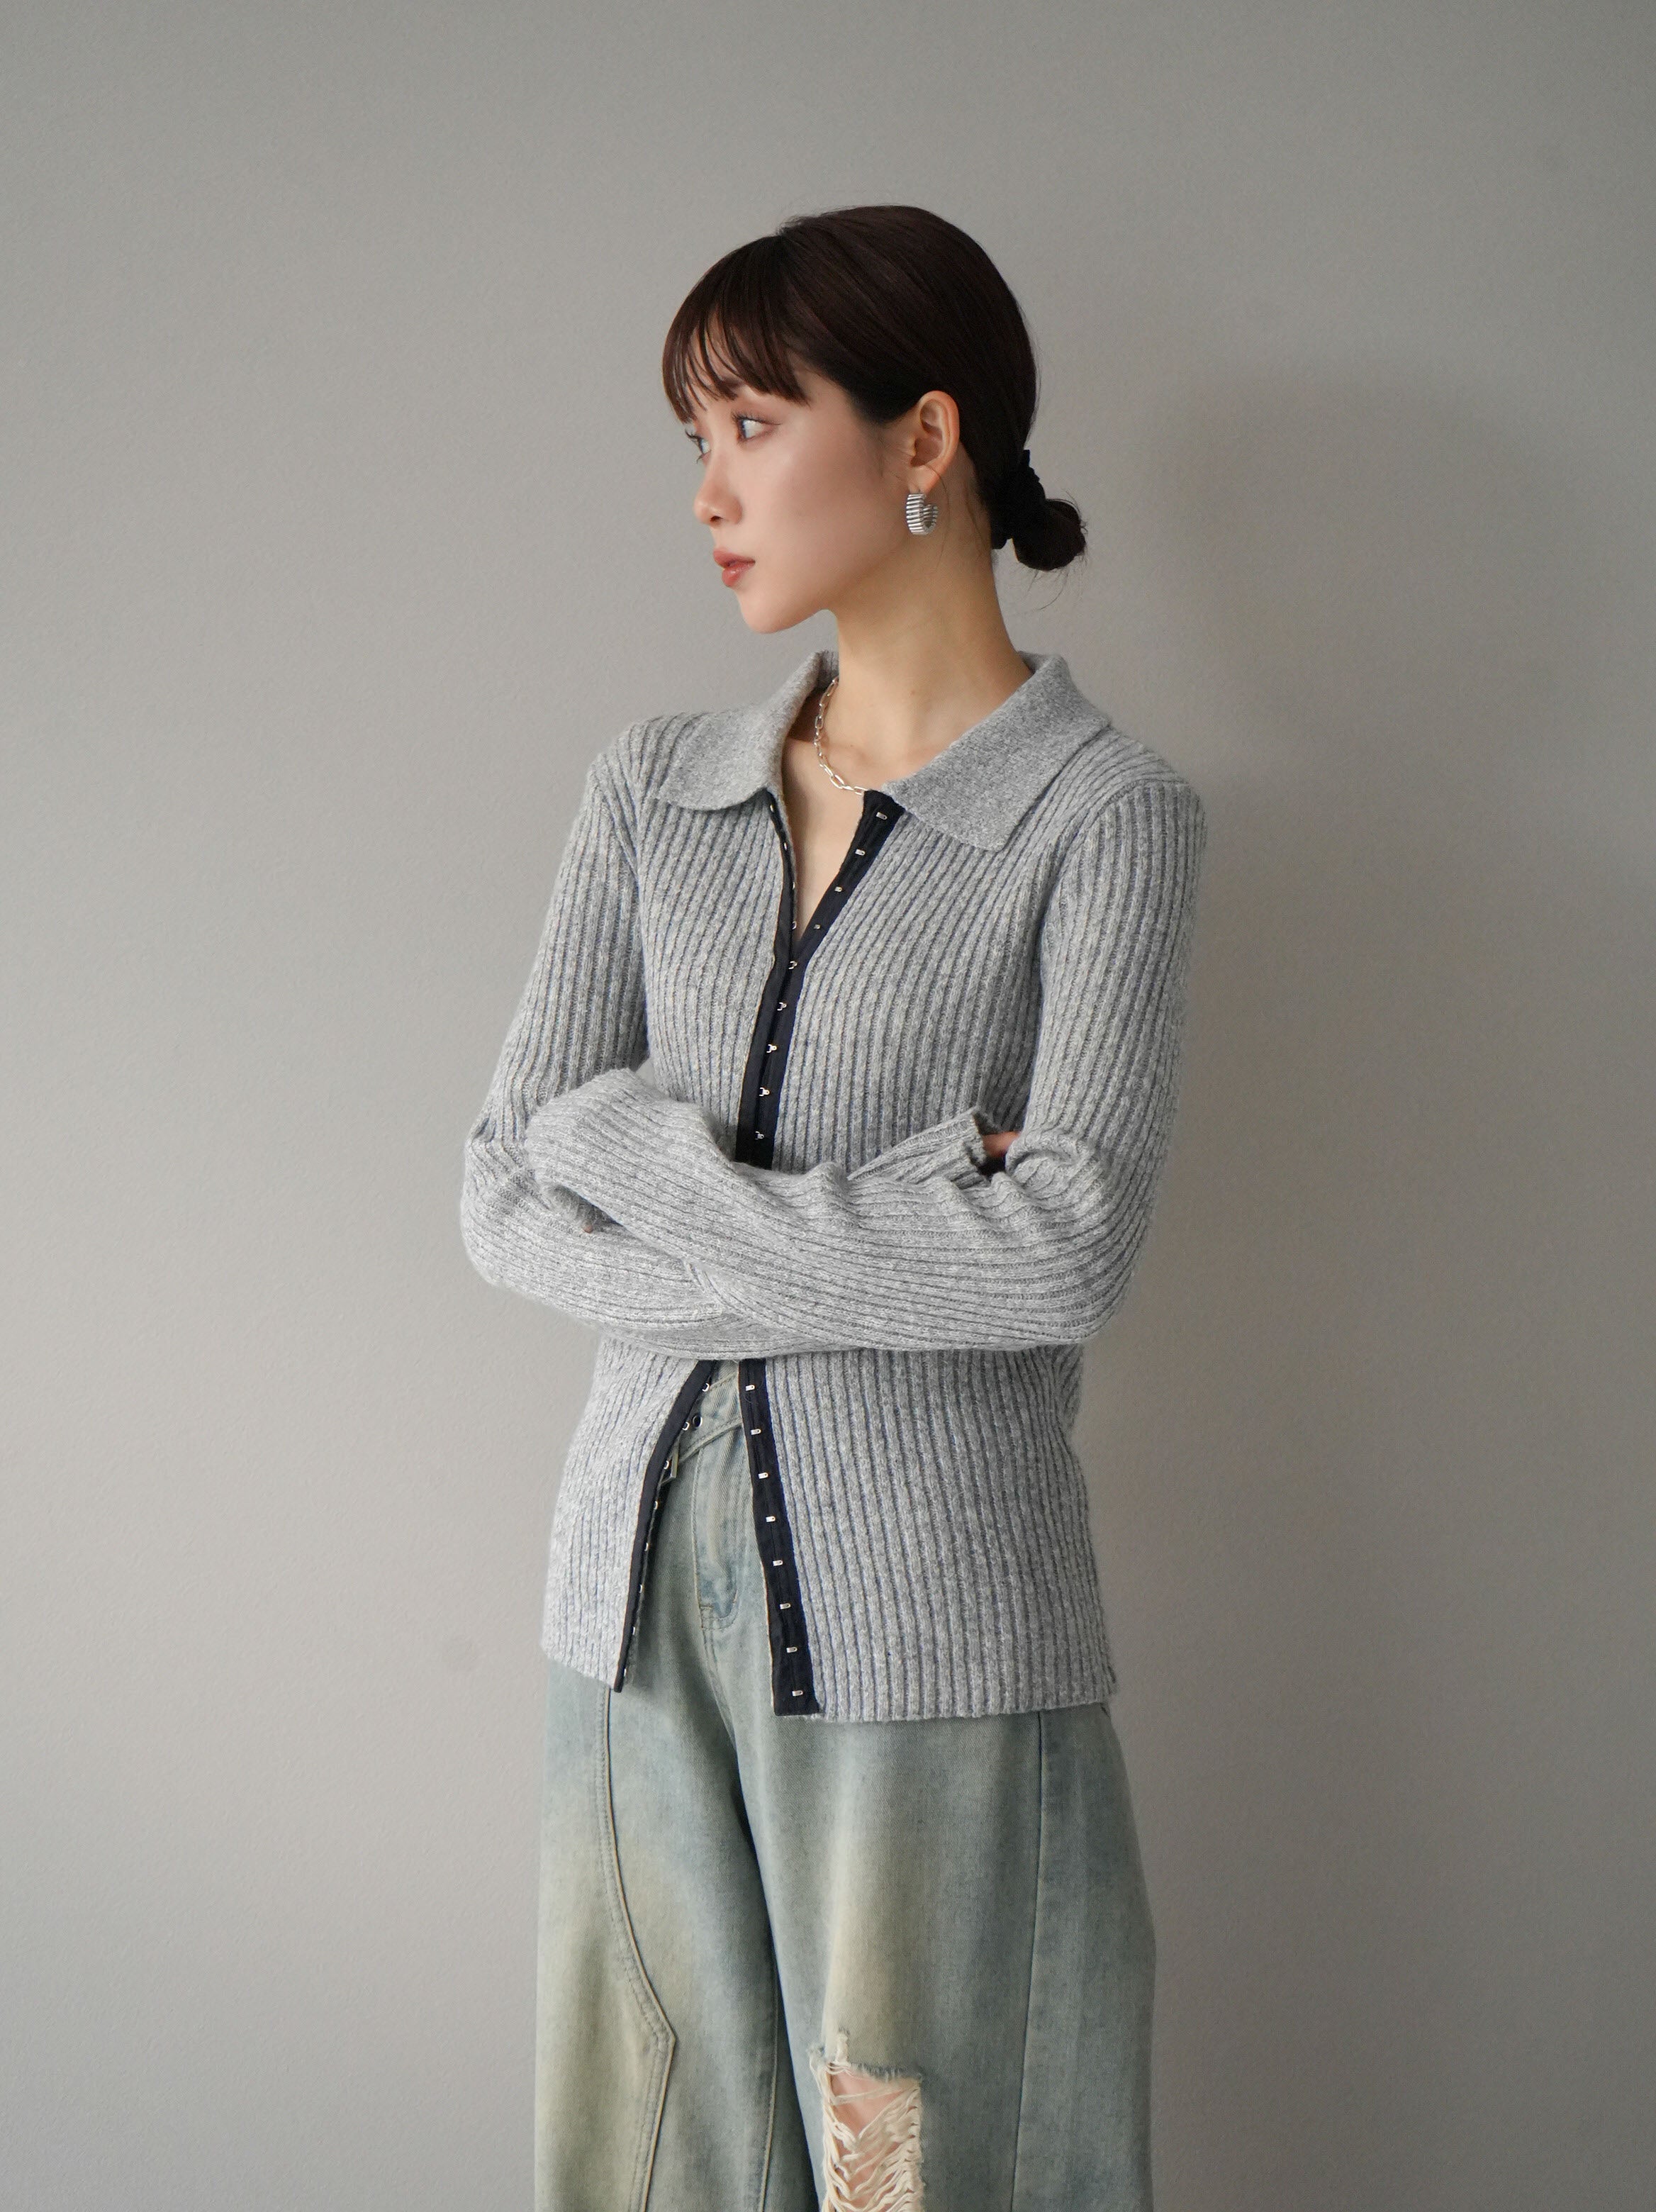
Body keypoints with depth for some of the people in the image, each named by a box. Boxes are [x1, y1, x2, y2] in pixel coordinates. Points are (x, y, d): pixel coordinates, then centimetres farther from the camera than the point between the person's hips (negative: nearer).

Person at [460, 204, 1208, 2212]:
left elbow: (1069, 1251, -18)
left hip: (934, 1616, -4)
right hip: (645, 1590, 5)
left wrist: (640, 1148, -11)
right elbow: (506, 1199, 1)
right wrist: (874, 1249, -12)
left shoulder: (1105, 816, -5)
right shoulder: (656, 792, 9)